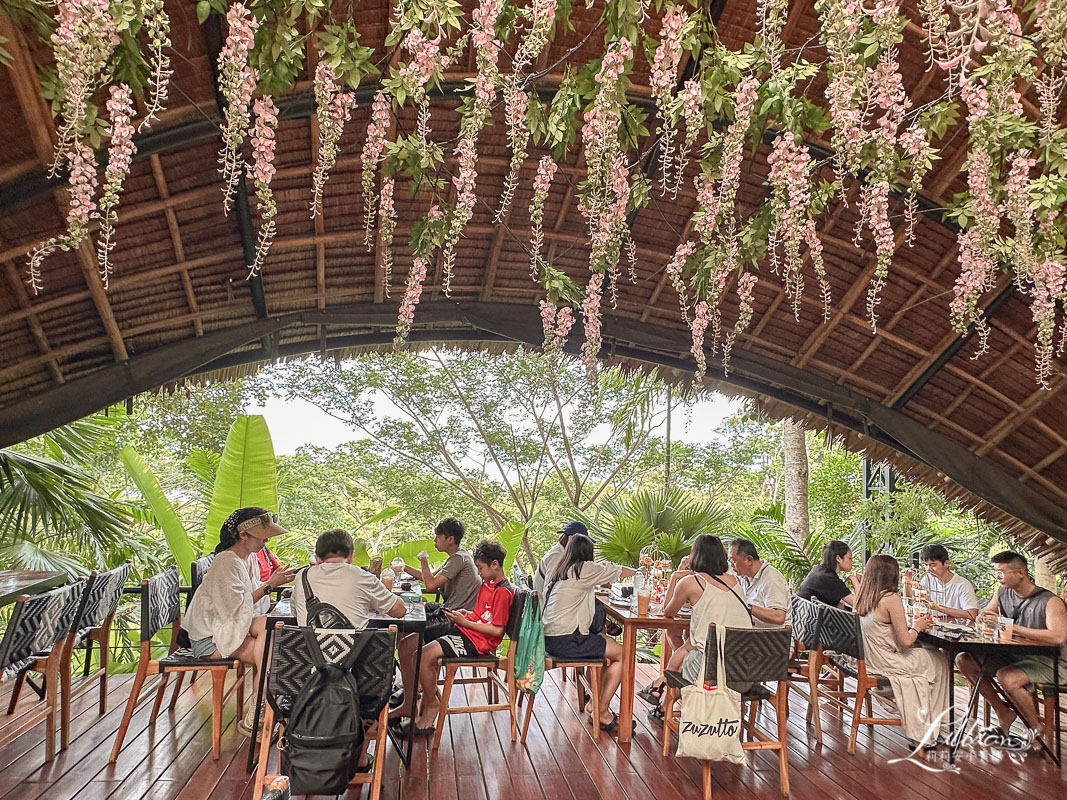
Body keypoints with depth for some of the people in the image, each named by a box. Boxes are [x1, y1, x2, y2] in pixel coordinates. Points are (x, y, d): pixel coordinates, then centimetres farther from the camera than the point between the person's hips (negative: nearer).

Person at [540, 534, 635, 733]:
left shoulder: (558, 572, 15)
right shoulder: (584, 569, -8)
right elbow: (620, 571, 3)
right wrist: (638, 572, 20)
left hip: (551, 639, 9)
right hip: (567, 641, -9)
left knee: (609, 642, 20)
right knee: (622, 655, 1)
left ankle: (597, 702, 19)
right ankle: (602, 713, 6)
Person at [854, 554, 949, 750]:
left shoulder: (862, 595, 2)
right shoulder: (891, 598, -22)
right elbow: (905, 640, -18)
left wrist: (915, 624, 11)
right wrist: (916, 627, 2)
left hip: (868, 659, 7)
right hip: (886, 663, -7)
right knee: (939, 663, 16)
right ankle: (926, 734, 29)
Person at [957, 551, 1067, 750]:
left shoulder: (1050, 601, -18)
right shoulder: (1003, 593, 4)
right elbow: (982, 615, 17)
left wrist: (1013, 627, -33)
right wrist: (985, 618, -10)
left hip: (1047, 661, -8)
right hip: (1013, 656, 8)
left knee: (1006, 677, -34)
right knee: (965, 660, -5)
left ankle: (1037, 730, -6)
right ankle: (1004, 712, 7)